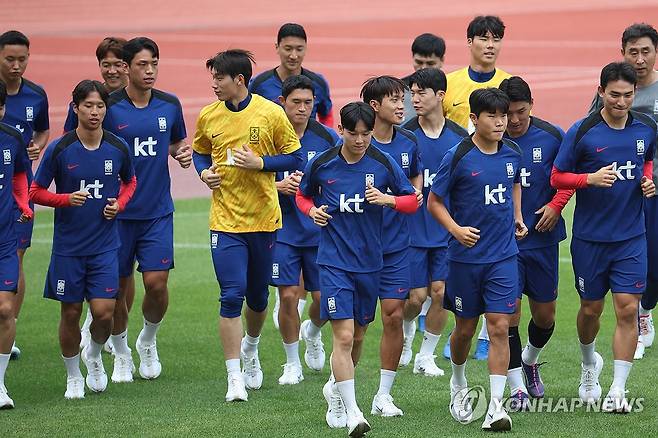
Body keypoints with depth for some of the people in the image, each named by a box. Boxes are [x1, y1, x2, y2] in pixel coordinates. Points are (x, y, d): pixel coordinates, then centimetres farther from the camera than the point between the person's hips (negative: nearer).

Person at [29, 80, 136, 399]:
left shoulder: (118, 148, -2)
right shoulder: (59, 149, -8)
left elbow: (130, 182, 18)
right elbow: (36, 191, -1)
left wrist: (119, 204, -2)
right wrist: (66, 199, -18)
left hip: (105, 244, 1)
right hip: (68, 245, -1)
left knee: (104, 312, -8)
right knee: (71, 312, 6)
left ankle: (94, 354, 24)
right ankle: (73, 376, 27)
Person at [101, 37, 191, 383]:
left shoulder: (170, 105, 3)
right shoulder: (109, 107, -8)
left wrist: (182, 152, -2)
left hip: (158, 211, 2)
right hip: (118, 212, -2)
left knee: (156, 282, -7)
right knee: (118, 286, 4)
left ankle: (148, 341, 21)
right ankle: (121, 354, 25)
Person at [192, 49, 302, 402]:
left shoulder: (271, 113, -7)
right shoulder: (208, 117, 1)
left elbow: (294, 158, -1)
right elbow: (199, 152, 19)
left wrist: (260, 163, -16)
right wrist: (204, 172, -3)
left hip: (264, 219, 0)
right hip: (225, 221, 0)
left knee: (258, 297, 13)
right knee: (231, 296, -11)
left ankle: (250, 349, 43)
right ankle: (235, 378, -5)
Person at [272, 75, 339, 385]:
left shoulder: (327, 137, -1)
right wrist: (279, 185, -19)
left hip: (320, 229, 1)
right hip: (283, 229, -1)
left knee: (324, 296, 2)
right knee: (288, 296, -5)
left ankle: (312, 334, 37)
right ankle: (292, 364, 13)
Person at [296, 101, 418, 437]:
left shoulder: (383, 164, -3)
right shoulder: (321, 165, -4)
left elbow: (412, 201, 5)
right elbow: (303, 195, 15)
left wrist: (388, 199, -14)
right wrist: (312, 210, -7)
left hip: (370, 263, 3)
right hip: (334, 261, -3)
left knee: (357, 336, 14)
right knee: (343, 336, -14)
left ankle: (335, 389, 41)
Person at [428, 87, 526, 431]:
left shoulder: (512, 154, 2)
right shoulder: (457, 158, -11)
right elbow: (434, 202, -6)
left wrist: (517, 217, 12)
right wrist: (456, 229, -20)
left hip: (504, 256, 2)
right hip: (466, 256, -2)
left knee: (499, 327, -8)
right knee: (465, 327, 12)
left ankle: (496, 405, -8)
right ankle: (458, 384, 40)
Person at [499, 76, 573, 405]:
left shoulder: (551, 136, -4)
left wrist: (555, 205, -5)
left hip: (543, 238, 2)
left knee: (545, 315, 12)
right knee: (509, 313, -8)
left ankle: (530, 362, 42)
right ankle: (517, 388, 2)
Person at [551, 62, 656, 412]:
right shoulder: (582, 132, -10)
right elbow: (557, 177, -5)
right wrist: (591, 179, -21)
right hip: (590, 238, -1)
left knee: (627, 308, -7)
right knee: (591, 307, 11)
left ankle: (617, 390, -3)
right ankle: (589, 363, 41)